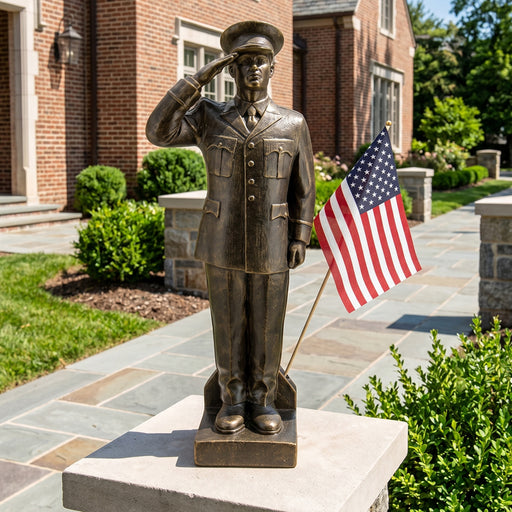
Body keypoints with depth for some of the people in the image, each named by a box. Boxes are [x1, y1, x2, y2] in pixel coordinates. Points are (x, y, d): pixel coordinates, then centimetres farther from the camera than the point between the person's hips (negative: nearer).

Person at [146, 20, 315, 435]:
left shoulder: (293, 124, 2)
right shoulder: (208, 117, 2)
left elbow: (303, 187, 4)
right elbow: (159, 131, -14)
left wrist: (300, 238, -5)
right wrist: (201, 77, -15)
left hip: (271, 248, 0)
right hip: (223, 244, 0)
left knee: (267, 327, 7)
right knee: (228, 326, 7)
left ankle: (262, 401, 23)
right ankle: (233, 401, 22)